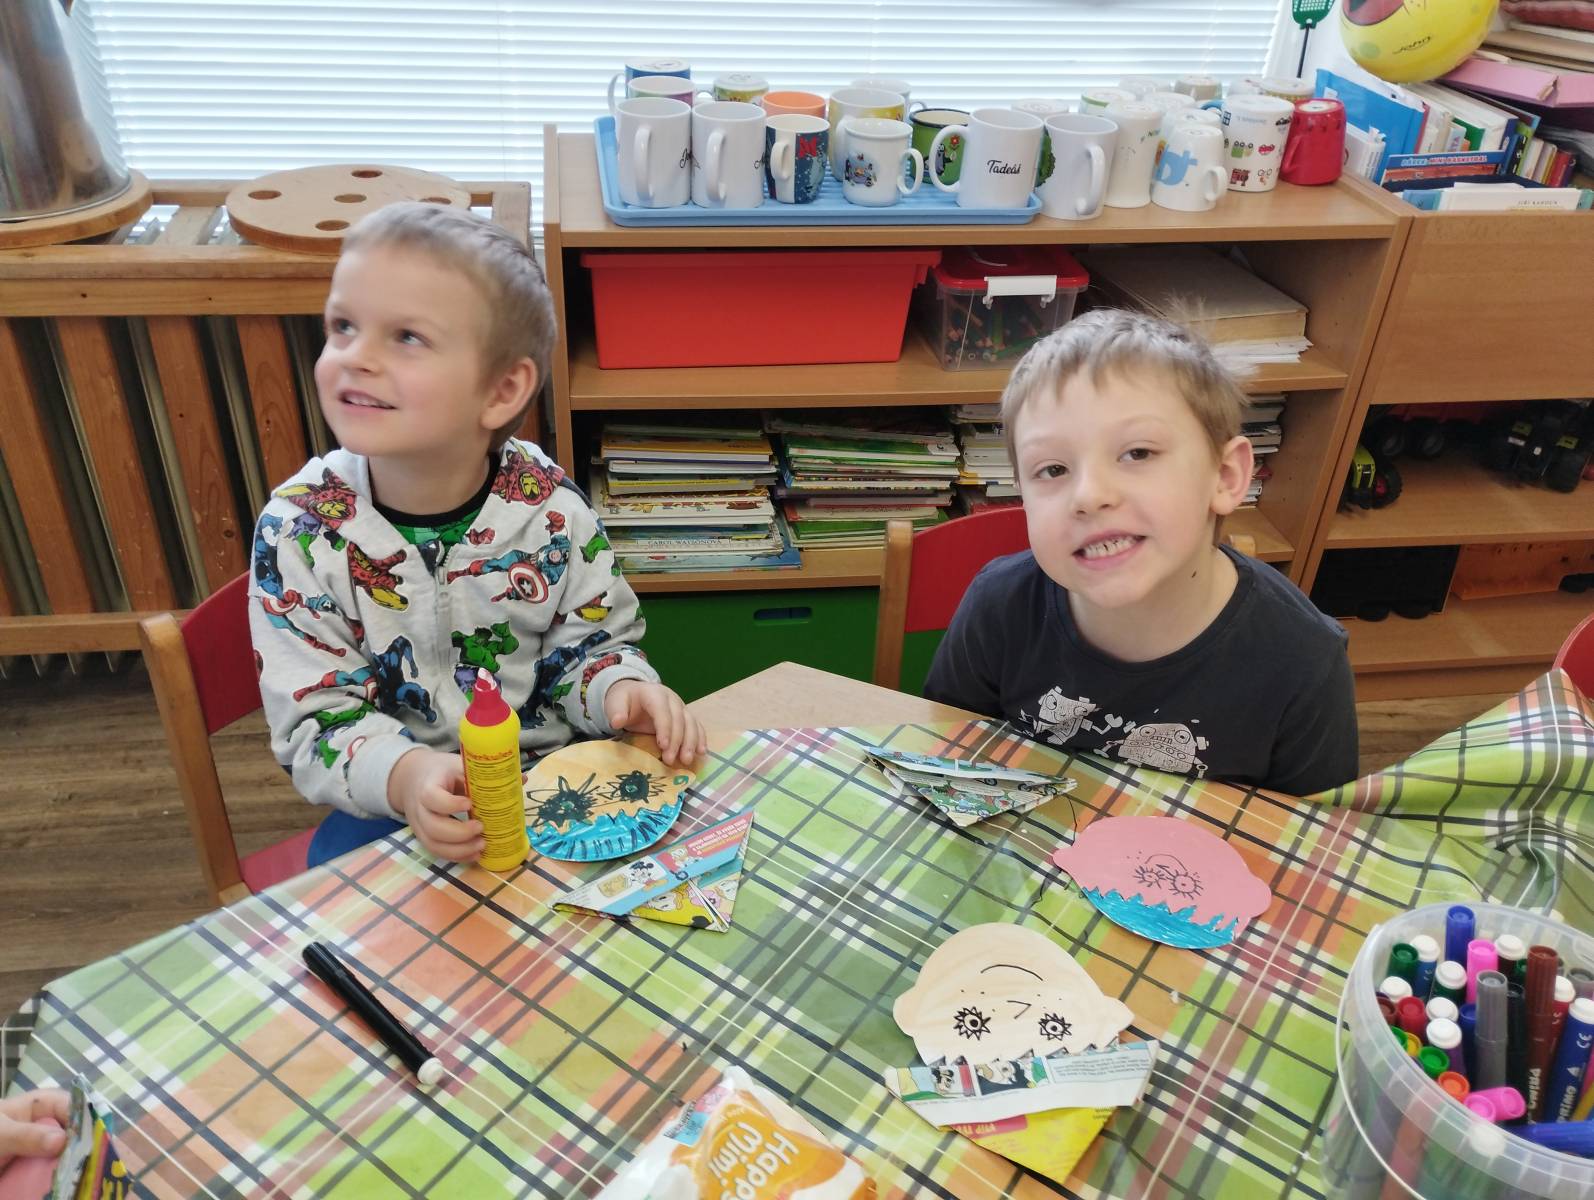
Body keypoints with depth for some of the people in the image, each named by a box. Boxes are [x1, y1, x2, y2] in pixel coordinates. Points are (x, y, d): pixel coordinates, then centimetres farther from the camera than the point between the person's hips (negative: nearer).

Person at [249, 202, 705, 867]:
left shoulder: (550, 506, -11)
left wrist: (620, 689, -21)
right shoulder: (299, 529, -13)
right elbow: (317, 720, -12)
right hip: (390, 805, 0)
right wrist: (403, 774, -33)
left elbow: (589, 643, 3)